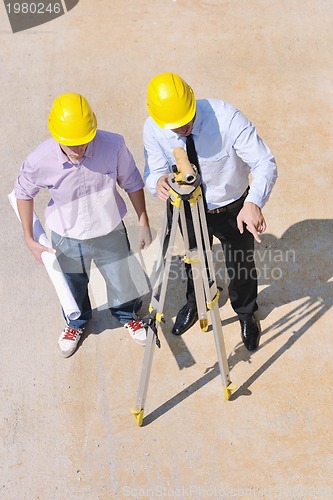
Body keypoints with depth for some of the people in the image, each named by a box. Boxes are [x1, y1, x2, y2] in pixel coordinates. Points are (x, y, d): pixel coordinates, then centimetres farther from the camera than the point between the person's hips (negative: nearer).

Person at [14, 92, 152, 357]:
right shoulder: (39, 161, -28)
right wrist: (29, 239, -2)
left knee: (121, 280, 24)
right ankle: (77, 321, 61)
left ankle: (127, 315, 60)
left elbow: (132, 183, -11)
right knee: (73, 287, 26)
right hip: (67, 239, 0)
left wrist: (144, 223, -2)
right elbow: (23, 193, -6)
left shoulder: (113, 145, -29)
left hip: (110, 233, 0)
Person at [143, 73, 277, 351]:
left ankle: (247, 314, 52)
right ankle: (195, 304, 61)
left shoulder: (226, 117, -34)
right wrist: (158, 182, -42)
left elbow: (265, 163, -34)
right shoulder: (153, 129, -24)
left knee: (241, 265, 18)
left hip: (234, 210, -2)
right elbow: (154, 171, -16)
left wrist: (253, 202, -53)